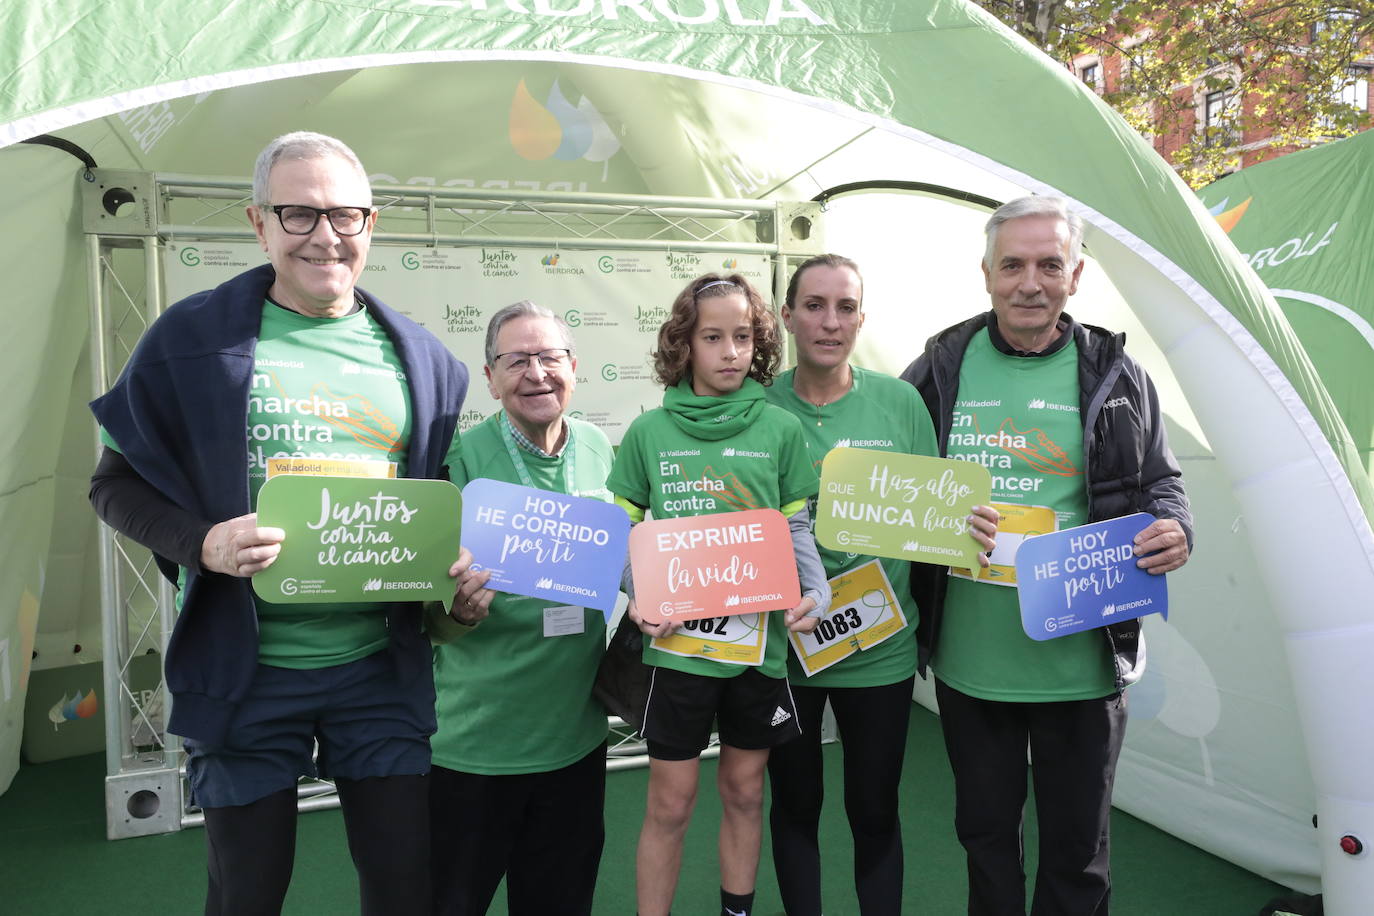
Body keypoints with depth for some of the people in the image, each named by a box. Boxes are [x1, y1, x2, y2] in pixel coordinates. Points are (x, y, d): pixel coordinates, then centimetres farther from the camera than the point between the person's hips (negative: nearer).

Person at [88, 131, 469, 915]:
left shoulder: (419, 356, 4)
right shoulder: (194, 336, -4)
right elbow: (117, 483, 1)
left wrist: (450, 564, -8)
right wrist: (202, 543, -18)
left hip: (383, 668, 2)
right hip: (245, 671, -1)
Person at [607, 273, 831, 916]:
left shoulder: (781, 429, -1)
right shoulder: (649, 431, -2)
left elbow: (797, 529, 3)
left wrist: (815, 594, -13)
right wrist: (637, 599, -14)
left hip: (759, 639, 1)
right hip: (679, 642, -1)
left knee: (744, 791, 17)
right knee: (670, 803, 8)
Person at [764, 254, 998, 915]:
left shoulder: (899, 402, -3)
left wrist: (969, 525, -18)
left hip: (879, 650, 0)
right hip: (782, 645, 0)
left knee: (875, 810, 15)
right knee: (795, 805, 18)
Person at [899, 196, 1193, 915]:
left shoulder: (1116, 376, 0)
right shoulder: (942, 368, 0)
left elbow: (1158, 483, 7)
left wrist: (1173, 532, -14)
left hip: (1083, 662, -1)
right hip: (969, 660, 1)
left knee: (1076, 844, 15)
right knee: (985, 829, 20)